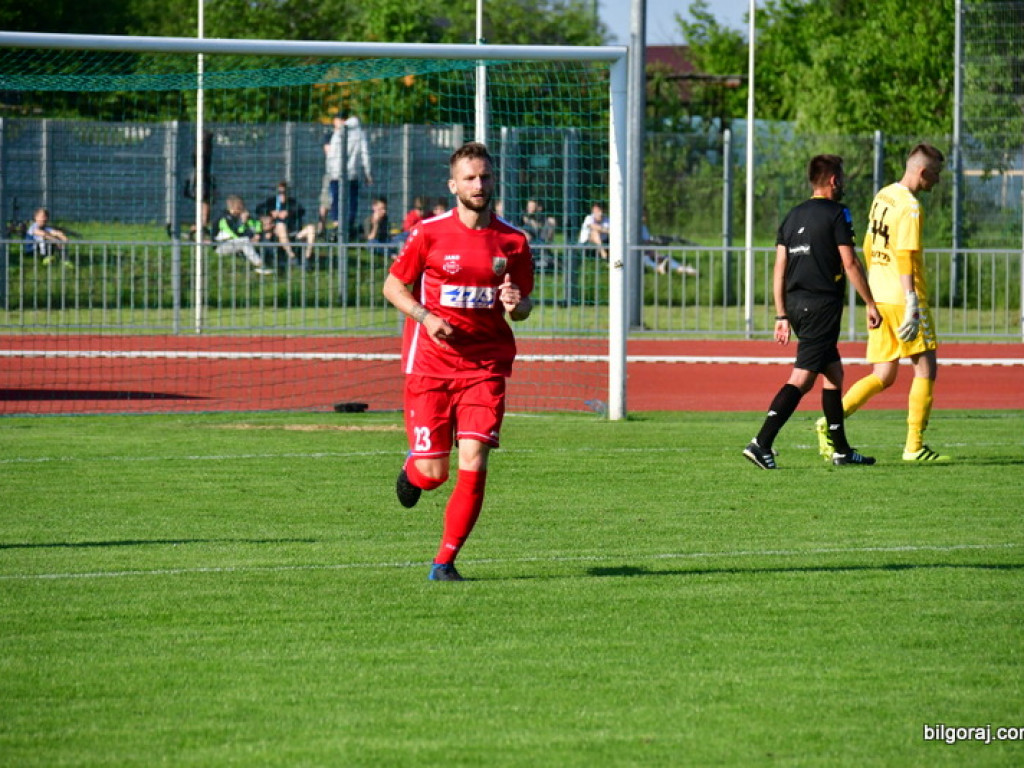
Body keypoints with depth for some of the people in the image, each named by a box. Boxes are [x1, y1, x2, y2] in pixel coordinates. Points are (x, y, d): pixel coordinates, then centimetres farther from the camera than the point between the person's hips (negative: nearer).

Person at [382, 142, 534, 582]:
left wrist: (517, 306, -11)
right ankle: (413, 469, 36)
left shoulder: (513, 241, 4)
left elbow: (524, 305, 13)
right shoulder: (430, 234, -3)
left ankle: (445, 562, -1)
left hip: (486, 367, 1)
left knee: (474, 462, -13)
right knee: (433, 473, -4)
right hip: (431, 364, -1)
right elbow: (393, 286, 5)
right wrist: (425, 317, -12)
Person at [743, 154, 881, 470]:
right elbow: (850, 263, -10)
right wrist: (871, 304, -3)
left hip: (796, 303, 8)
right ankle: (761, 443, -20)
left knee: (834, 372, 17)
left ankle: (842, 450, 20)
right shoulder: (836, 214, -6)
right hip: (822, 304, -8)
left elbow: (779, 269, 13)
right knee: (801, 378, -11)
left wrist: (782, 316, 16)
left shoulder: (793, 216, 15)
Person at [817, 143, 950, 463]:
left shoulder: (883, 196, 13)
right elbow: (905, 257, -20)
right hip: (901, 297, -9)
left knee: (883, 376, 10)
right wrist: (912, 306, -23)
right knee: (926, 368, -1)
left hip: (879, 298, 9)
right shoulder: (909, 207, -13)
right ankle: (914, 446, -2)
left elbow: (868, 247, 20)